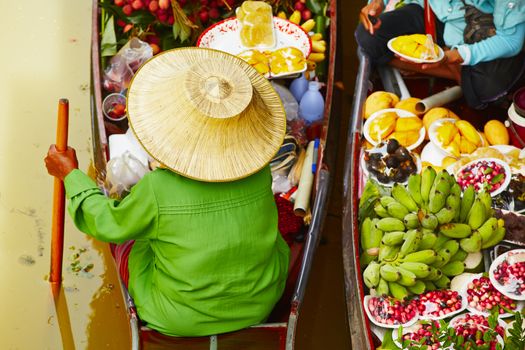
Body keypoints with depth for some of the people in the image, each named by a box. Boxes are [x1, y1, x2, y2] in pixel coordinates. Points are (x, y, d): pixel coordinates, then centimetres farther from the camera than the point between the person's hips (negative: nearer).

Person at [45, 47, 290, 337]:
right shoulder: (259, 170, -19)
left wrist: (70, 175, 3)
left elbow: (109, 225, -11)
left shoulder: (158, 189, -31)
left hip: (183, 316, -2)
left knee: (126, 235, 25)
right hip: (258, 303, 3)